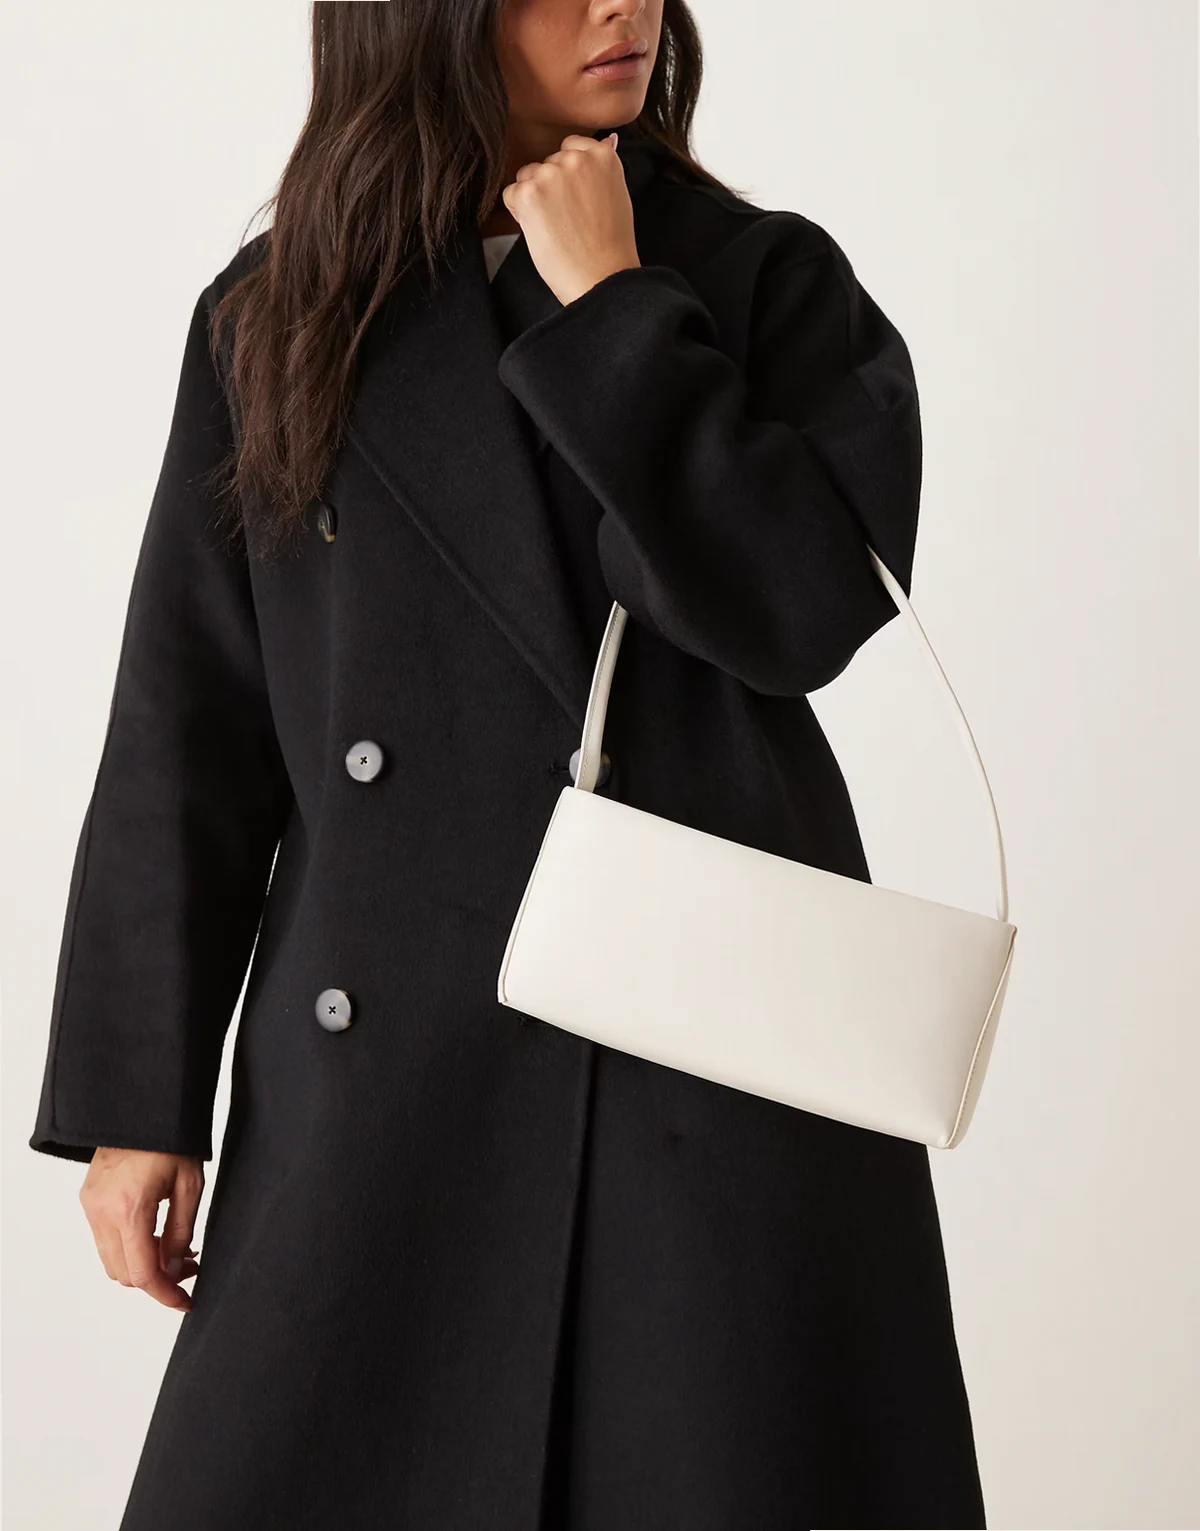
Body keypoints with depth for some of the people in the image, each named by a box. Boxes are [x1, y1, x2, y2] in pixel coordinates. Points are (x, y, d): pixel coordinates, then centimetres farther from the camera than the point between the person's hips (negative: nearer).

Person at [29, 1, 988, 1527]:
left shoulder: (771, 280, 4)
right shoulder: (272, 317, 7)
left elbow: (810, 609, -13)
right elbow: (186, 733, 5)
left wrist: (607, 309, -9)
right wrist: (140, 1103, 2)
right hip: (383, 1086, 1)